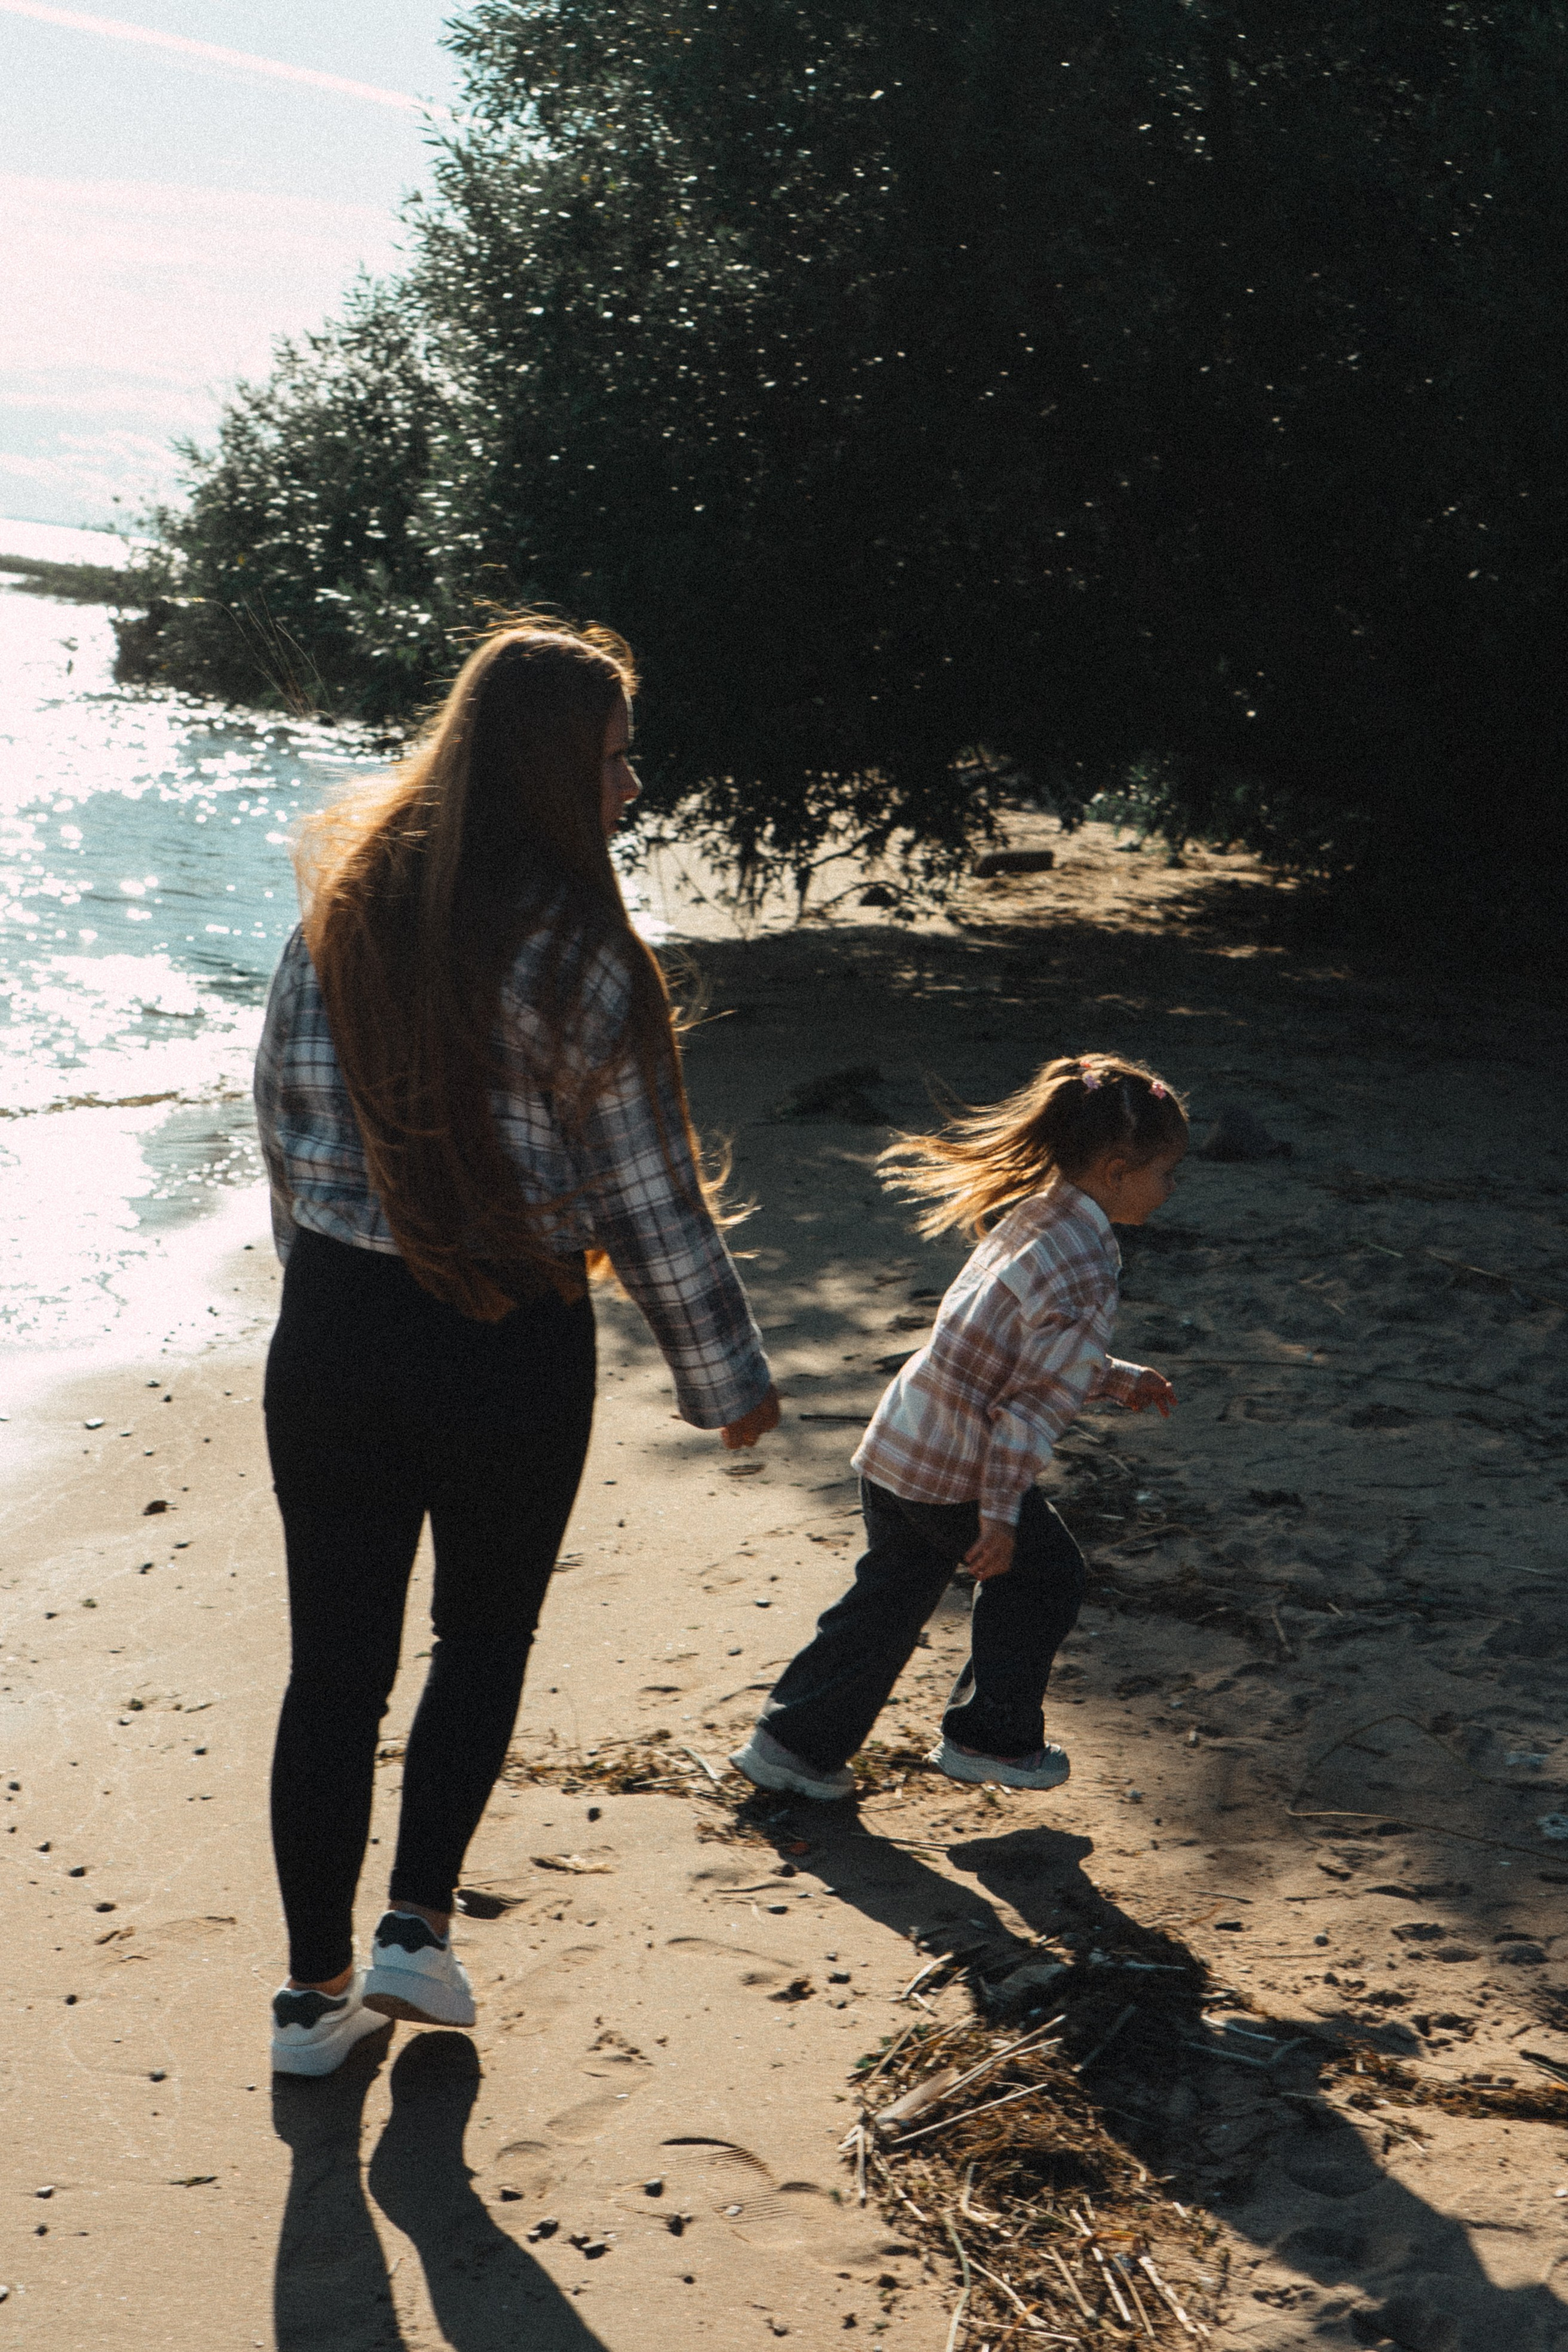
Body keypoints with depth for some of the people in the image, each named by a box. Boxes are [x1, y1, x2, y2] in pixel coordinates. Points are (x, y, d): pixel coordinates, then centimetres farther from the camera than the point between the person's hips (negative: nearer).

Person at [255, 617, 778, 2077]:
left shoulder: (343, 907, 0)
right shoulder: (579, 958, -14)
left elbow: (280, 1119, 7)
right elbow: (647, 1194, -10)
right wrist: (726, 1378, 0)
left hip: (332, 1334, 4)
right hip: (513, 1352, -4)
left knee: (334, 1660, 12)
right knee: (484, 1636, 19)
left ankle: (318, 1986, 20)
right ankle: (417, 1930, 14)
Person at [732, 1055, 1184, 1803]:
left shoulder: (1038, 1216, 7)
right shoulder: (1083, 1275, -22)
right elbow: (1035, 1402, -22)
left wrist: (1119, 1379, 28)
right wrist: (1000, 1513, -17)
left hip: (898, 1445, 9)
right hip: (957, 1467, -9)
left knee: (889, 1599, 18)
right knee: (1042, 1576, 13)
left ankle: (794, 1742, 24)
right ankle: (990, 1737, 24)